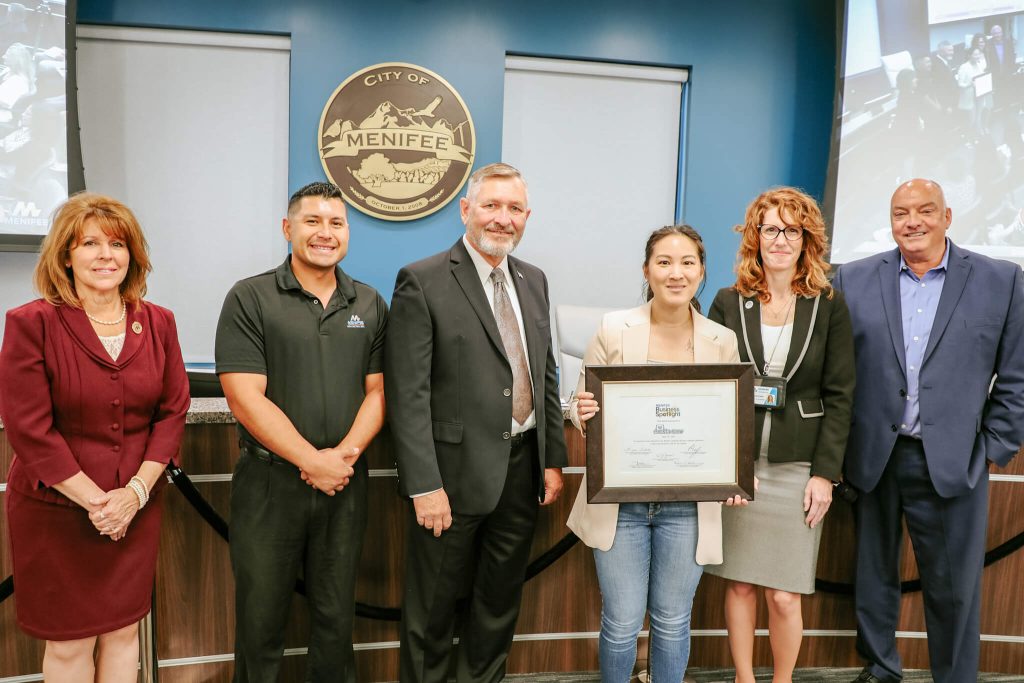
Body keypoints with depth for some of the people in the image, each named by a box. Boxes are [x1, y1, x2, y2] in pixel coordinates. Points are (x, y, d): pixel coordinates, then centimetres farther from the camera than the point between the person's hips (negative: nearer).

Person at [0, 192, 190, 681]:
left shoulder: (157, 322, 2)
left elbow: (173, 411, 1)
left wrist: (136, 490, -9)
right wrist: (95, 501, -13)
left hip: (136, 508, 3)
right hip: (55, 510, -3)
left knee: (123, 631, 15)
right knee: (68, 643, 9)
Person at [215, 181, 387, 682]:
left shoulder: (369, 305, 6)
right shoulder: (250, 299, -5)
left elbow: (377, 390, 3)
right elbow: (246, 398, -12)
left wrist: (346, 454, -13)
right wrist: (313, 461, -15)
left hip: (345, 483, 3)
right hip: (269, 482, -2)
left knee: (336, 615, 16)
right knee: (261, 618, 12)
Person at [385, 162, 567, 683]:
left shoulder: (534, 280, 9)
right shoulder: (422, 281, -10)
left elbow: (546, 377, 13)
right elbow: (407, 394, -14)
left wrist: (554, 459, 9)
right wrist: (424, 485, -17)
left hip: (522, 468, 6)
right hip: (455, 471, -5)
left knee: (500, 602, 20)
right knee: (432, 609, 12)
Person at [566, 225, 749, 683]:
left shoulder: (723, 341, 1)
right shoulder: (613, 330, -5)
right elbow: (582, 408, 0)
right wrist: (583, 411, -23)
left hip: (688, 506, 2)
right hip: (620, 502, -1)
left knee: (672, 622, 15)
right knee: (622, 623, 8)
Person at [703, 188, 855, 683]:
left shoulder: (829, 306, 0)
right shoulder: (729, 302, 2)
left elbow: (839, 396, 0)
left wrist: (824, 473, -6)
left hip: (797, 467, -1)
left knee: (784, 595, 3)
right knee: (739, 583, 10)